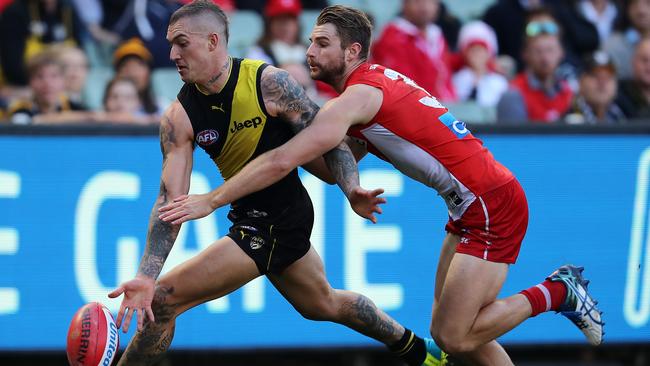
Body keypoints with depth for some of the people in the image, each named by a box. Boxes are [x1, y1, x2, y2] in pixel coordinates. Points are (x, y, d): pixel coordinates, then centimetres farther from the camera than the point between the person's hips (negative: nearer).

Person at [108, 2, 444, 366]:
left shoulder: (270, 83, -19)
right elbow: (170, 200, -10)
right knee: (323, 303, 29)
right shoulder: (179, 118, -6)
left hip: (282, 221, -7)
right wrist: (146, 276, -22)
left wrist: (352, 189, -30)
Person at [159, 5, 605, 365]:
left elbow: (283, 161, -24)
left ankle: (557, 291, 3)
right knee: (453, 329, 9)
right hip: (473, 208, 10)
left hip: (493, 207, -10)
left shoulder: (360, 95, -17)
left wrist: (211, 200, -20)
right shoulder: (377, 82, 12)